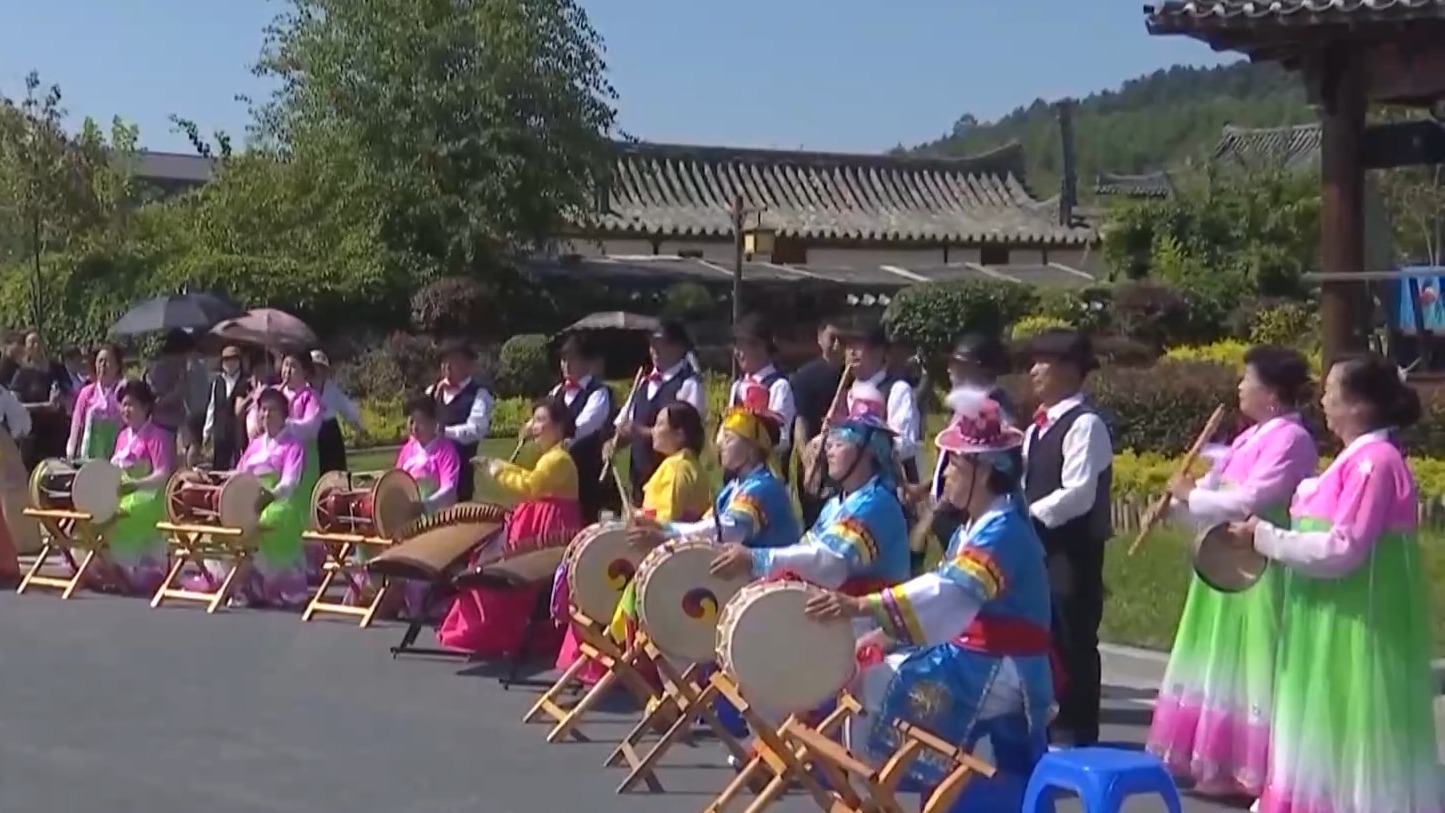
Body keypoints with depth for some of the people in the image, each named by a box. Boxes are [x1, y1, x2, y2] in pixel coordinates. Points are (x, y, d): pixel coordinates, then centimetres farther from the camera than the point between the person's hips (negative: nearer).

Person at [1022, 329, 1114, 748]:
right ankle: (1049, 727, 25)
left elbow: (1078, 494, -22)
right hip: (1040, 547, 9)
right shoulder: (1040, 426, 15)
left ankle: (1076, 737, 7)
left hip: (1072, 550, -9)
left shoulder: (1084, 424, -14)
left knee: (1072, 644, -2)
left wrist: (1029, 515, -18)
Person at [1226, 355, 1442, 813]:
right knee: (1335, 729, 17)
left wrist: (1266, 537, -16)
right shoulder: (1358, 459, 12)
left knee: (1357, 732, -2)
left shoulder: (1375, 461, -19)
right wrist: (1266, 534, 11)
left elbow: (1341, 550, -24)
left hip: (1360, 622, -10)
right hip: (1339, 618, 10)